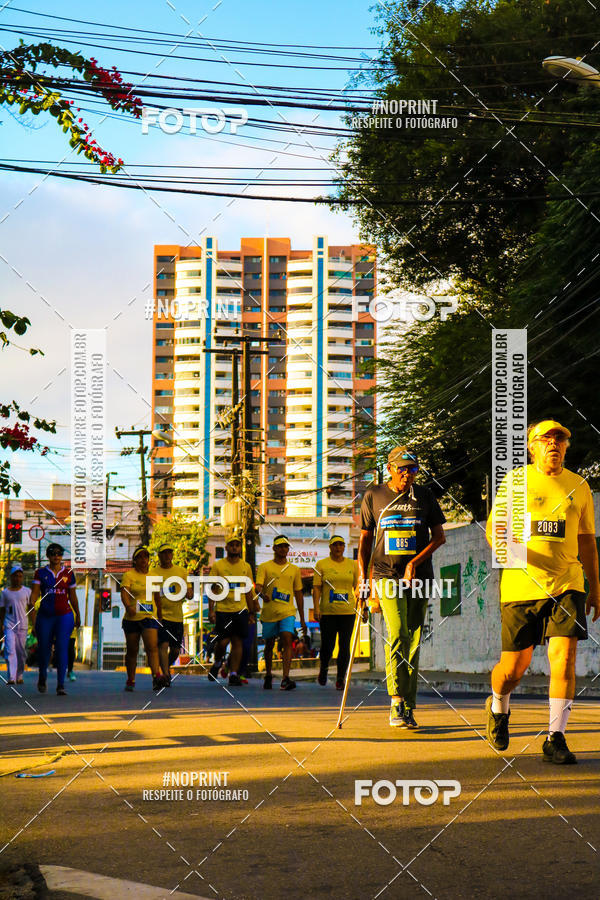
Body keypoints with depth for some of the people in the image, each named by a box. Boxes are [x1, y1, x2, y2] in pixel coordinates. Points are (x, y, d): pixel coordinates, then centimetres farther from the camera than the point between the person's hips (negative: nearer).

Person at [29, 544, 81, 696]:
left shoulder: (68, 572, 8)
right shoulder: (40, 573, 4)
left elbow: (72, 596, 15)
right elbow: (35, 592, -6)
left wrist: (77, 615, 20)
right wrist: (32, 603, -27)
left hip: (64, 616, 0)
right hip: (45, 616, 0)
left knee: (62, 648, -11)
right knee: (44, 648, 7)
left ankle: (61, 685, -11)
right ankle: (42, 678, 34)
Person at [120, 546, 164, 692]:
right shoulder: (129, 575, -1)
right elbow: (124, 593, -15)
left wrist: (160, 617, 21)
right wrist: (128, 606, -34)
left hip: (150, 617, 1)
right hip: (131, 618, -1)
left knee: (152, 647, -16)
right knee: (132, 650, 7)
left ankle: (156, 677, -28)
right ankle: (130, 680, 19)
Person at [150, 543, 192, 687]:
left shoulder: (181, 571, 10)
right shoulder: (153, 572, 1)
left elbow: (190, 593, 12)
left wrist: (187, 593, -12)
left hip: (177, 616, 4)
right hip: (161, 614, -3)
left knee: (176, 649, 8)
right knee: (163, 645, -18)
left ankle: (166, 668, 33)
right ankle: (165, 674, -19)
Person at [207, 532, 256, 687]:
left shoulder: (246, 567, 9)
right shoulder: (217, 566, 1)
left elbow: (249, 591, 15)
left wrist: (252, 612, 12)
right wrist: (211, 610, -7)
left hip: (241, 610, 2)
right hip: (223, 610, -2)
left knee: (238, 642, -1)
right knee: (222, 642, -4)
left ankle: (234, 674, 3)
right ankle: (217, 664, 25)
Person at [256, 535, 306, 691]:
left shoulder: (294, 569, 12)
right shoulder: (264, 567, 3)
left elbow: (298, 593, 17)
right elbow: (258, 586, -10)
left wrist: (302, 618, 16)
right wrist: (263, 594, -34)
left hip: (288, 612, 1)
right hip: (269, 612, -1)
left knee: (287, 640, -17)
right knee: (269, 645, 10)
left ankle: (285, 679, -24)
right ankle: (268, 675, 31)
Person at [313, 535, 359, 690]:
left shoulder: (352, 564, 9)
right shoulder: (322, 564, 3)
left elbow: (357, 587, 13)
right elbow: (316, 588, -1)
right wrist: (316, 608, -10)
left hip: (347, 612, 2)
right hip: (328, 612, -1)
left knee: (344, 646, -3)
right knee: (327, 645, 2)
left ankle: (340, 679, 4)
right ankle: (323, 669, 31)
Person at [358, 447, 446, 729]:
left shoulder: (424, 496, 8)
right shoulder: (373, 496, 6)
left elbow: (439, 536, 7)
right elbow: (365, 539, 12)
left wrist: (415, 562, -7)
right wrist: (362, 578, 5)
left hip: (419, 576, 2)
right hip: (386, 575, -2)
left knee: (413, 641, 2)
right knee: (397, 635, -19)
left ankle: (408, 708, 9)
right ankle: (398, 701, -18)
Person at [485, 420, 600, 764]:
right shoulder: (514, 481, 3)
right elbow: (492, 529, 2)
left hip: (566, 584, 1)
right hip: (521, 586, -1)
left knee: (564, 655, -14)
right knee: (515, 665, 5)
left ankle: (556, 739, -9)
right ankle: (499, 708, 38)